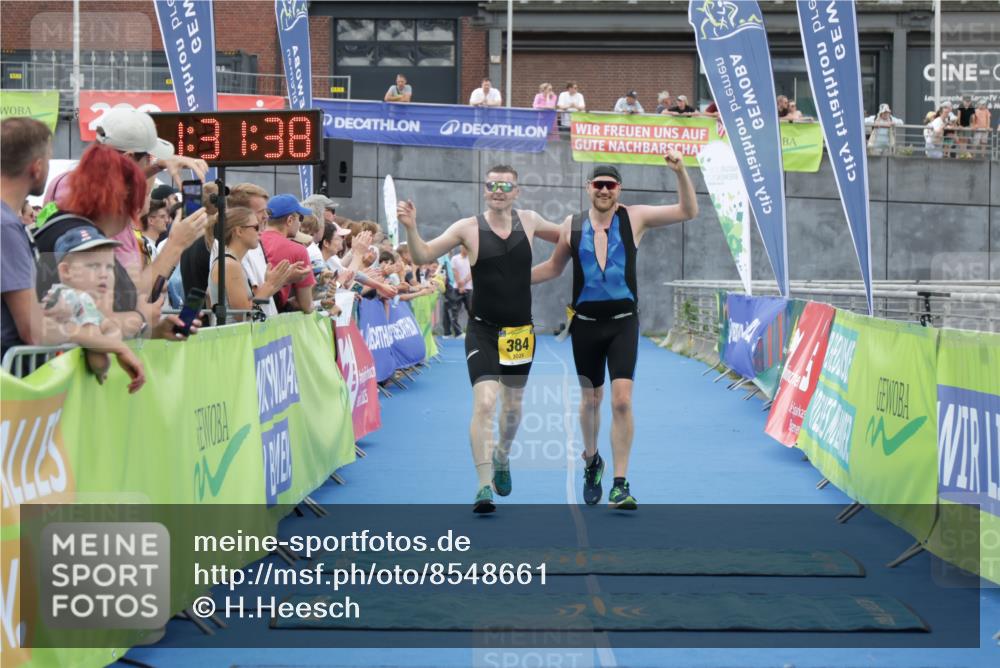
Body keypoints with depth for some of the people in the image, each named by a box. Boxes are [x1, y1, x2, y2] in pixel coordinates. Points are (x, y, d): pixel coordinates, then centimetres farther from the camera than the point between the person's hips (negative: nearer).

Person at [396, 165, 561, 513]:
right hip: (483, 330, -4)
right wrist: (411, 228, -29)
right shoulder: (469, 228, -9)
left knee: (512, 405, 18)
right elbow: (423, 256, -12)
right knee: (484, 402, -19)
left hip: (520, 331, 4)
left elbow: (567, 236, 19)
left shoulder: (528, 221, 0)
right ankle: (484, 486, -15)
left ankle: (502, 456, 48)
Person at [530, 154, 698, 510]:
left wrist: (680, 171, -19)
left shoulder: (634, 217, -3)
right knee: (591, 399, 15)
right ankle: (591, 460, 42)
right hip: (586, 323, 2)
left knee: (622, 401, -13)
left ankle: (620, 484, -6)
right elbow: (554, 267, 15)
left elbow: (688, 211, -6)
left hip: (623, 323, -2)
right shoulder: (572, 225, 0)